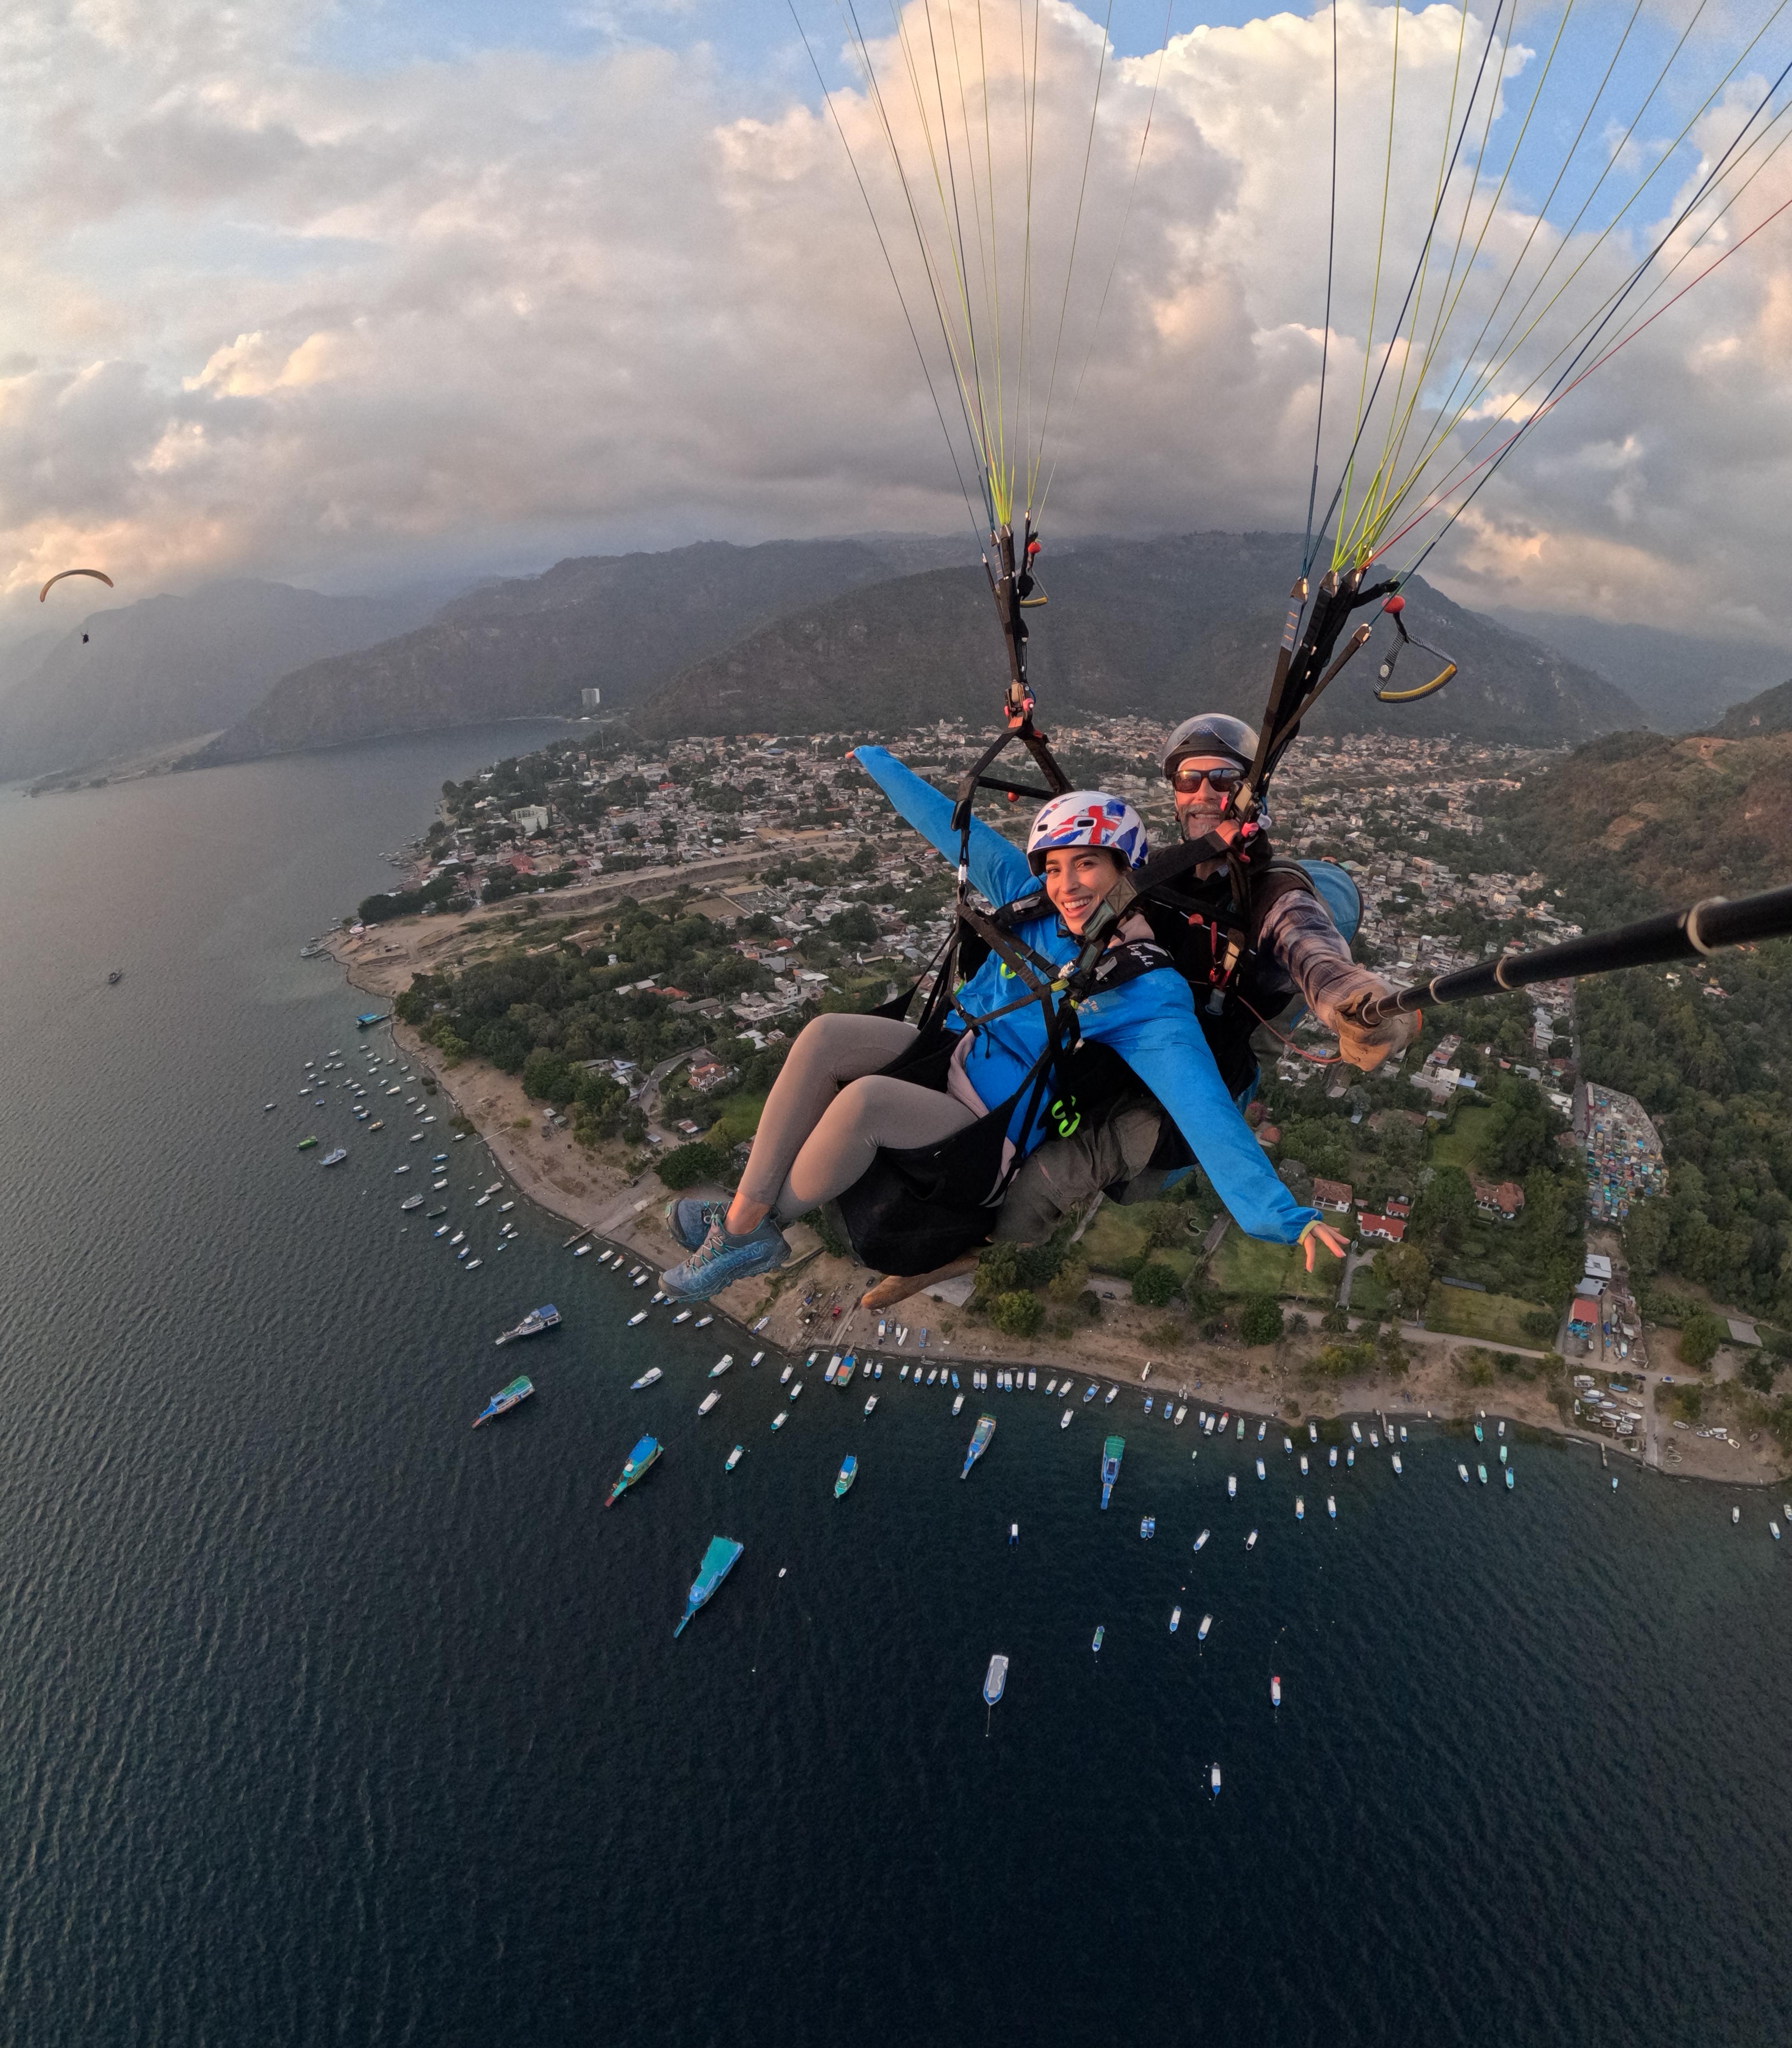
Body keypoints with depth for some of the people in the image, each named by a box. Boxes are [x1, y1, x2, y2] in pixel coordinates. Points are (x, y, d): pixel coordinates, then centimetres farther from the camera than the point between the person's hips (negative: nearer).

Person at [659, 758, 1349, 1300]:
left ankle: (757, 1230, -7)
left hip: (992, 1132, -7)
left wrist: (1279, 1213, -40)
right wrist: (878, 762, 21)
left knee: (862, 1100, -32)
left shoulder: (1150, 996, -19)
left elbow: (1205, 1109, -28)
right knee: (825, 1037, -18)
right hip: (950, 1054, 7)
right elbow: (953, 827, 8)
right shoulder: (1035, 901, -2)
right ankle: (743, 1212, -11)